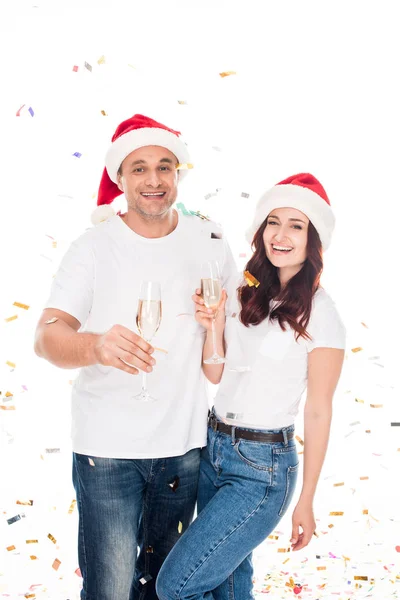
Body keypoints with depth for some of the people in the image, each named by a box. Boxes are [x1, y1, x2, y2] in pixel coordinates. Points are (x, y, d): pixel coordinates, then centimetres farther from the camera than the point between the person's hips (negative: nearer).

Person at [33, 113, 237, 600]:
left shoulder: (209, 240, 1)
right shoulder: (94, 247, -7)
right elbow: (46, 336, -18)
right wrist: (95, 346, -41)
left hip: (184, 443, 3)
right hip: (107, 448, -3)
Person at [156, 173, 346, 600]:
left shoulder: (320, 315, -13)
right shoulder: (245, 292, 5)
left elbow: (318, 412, -9)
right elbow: (216, 375, 8)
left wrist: (306, 501, -5)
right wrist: (212, 326, -11)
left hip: (262, 469, -6)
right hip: (213, 448, 6)